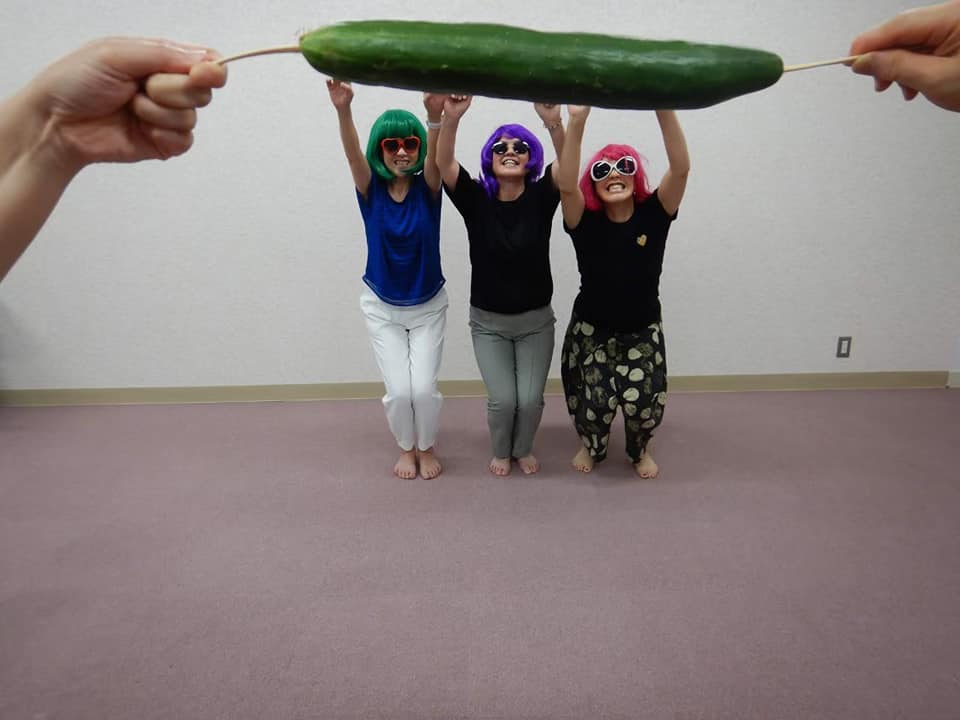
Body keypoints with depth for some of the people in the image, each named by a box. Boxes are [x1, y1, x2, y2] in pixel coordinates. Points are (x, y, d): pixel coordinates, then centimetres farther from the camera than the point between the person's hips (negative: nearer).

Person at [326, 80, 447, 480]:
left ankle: (426, 447, 25)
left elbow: (435, 158, -32)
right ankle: (406, 447, 26)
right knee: (399, 390, -5)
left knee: (424, 388, -6)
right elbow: (353, 154, -29)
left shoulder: (427, 187, -11)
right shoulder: (371, 189, -10)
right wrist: (343, 110, -48)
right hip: (381, 307, 0)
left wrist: (436, 116, -52)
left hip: (428, 306, 0)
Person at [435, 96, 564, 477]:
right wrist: (450, 117, -44)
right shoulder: (476, 198, -10)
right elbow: (444, 163, -26)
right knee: (503, 399, -5)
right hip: (487, 321, 0)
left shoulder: (541, 196, -9)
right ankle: (501, 451, 28)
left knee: (530, 399, -1)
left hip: (536, 320, 1)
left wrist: (554, 122, -47)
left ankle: (523, 448, 32)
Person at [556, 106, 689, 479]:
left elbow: (680, 169, -27)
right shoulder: (586, 221, -14)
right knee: (594, 402, -8)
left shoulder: (654, 214, -12)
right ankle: (591, 446, 28)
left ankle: (640, 451, 27)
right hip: (591, 329, 0)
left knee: (644, 402, -9)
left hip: (643, 331, 1)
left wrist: (664, 110, -39)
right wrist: (576, 120, -44)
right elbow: (566, 184, -33)